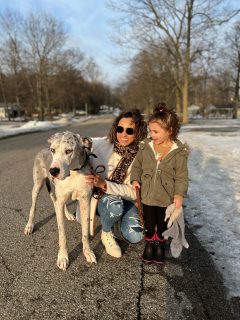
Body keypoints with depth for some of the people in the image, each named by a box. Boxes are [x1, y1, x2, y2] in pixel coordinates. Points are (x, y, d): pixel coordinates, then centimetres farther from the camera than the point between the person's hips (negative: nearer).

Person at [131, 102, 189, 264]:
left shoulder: (179, 152, -11)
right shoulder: (146, 146, -5)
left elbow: (181, 176, -7)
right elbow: (137, 165, 7)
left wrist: (179, 194, -14)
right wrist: (135, 179, -8)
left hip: (166, 196, -1)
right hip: (147, 194, 2)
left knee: (163, 223, 15)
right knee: (149, 223, 14)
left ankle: (160, 244, 42)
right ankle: (149, 243, 40)